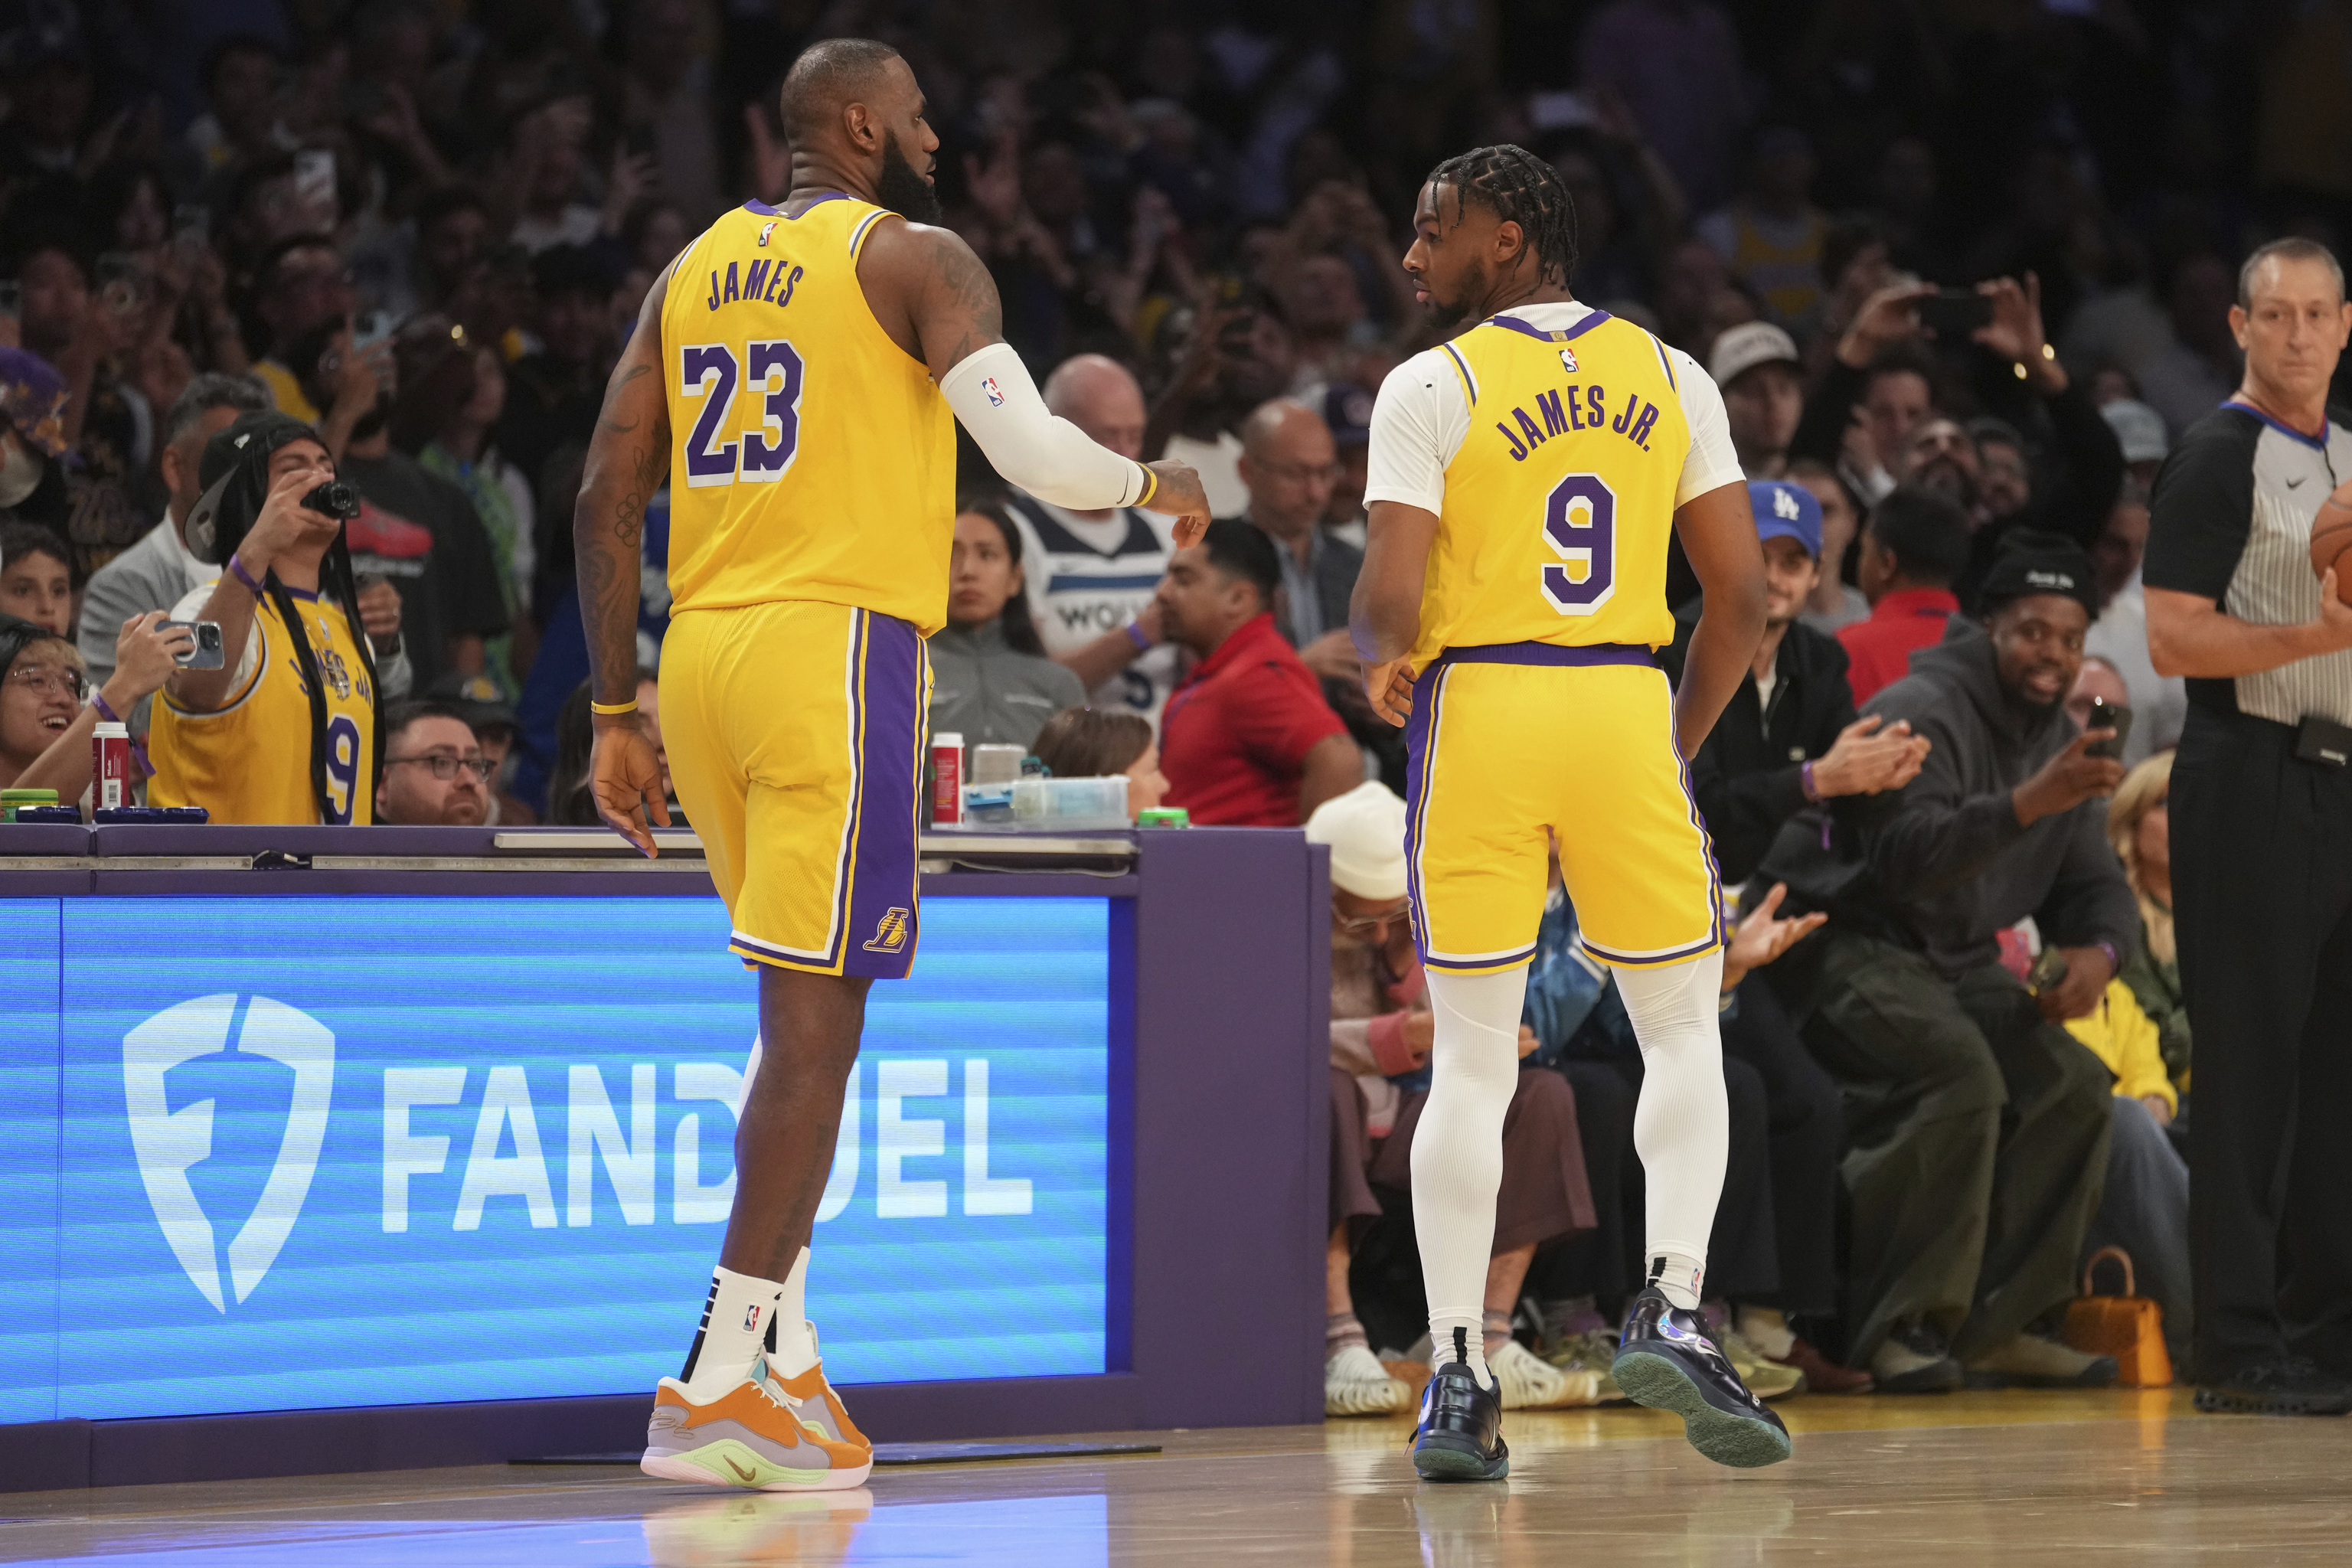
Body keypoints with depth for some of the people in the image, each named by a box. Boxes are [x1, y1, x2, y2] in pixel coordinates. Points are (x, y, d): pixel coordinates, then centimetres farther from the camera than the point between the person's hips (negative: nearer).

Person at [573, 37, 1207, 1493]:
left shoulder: (694, 269, 17)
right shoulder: (915, 257, -2)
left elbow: (609, 496, 13)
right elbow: (1030, 447, -13)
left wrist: (617, 713, 16)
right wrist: (1155, 485, 8)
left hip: (703, 657, 7)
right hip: (837, 651, -7)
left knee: (806, 1001, 19)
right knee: (815, 1019, -5)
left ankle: (785, 1352, 15)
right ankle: (720, 1386, -10)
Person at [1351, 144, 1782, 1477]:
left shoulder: (1430, 388, -3)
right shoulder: (1670, 378, 7)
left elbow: (1390, 600, -11)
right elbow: (1742, 595, 4)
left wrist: (1382, 667, 11)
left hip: (1480, 707, -1)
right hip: (1627, 704, 1)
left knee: (1472, 1060, 4)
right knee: (1685, 1029, 12)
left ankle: (1458, 1377, 1)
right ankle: (1673, 1307, -7)